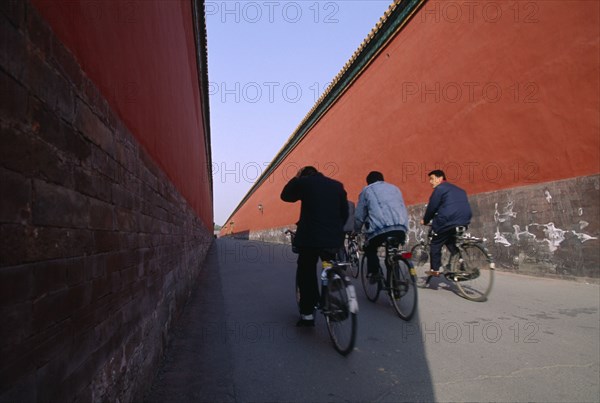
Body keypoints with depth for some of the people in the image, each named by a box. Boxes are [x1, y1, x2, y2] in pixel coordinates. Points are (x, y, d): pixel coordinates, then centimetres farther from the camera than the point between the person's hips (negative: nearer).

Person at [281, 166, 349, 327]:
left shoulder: (304, 182, 0)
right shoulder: (337, 185, 11)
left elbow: (285, 196, 15)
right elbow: (345, 212, 13)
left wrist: (296, 178, 21)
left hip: (310, 237, -3)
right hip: (334, 238, 4)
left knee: (305, 274, 11)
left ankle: (307, 314, 12)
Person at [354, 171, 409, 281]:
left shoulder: (367, 190, 18)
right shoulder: (394, 188, 28)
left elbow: (359, 216, 15)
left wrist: (356, 231, 30)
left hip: (380, 229, -3)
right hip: (401, 230, 4)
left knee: (370, 250, 24)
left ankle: (373, 273, 7)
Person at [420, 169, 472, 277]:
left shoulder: (439, 188, 0)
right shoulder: (458, 190, 26)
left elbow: (432, 207, -2)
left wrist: (425, 221, 12)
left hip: (448, 221, -8)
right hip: (464, 221, 8)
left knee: (435, 244, 7)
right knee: (451, 242, 26)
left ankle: (435, 270, 7)